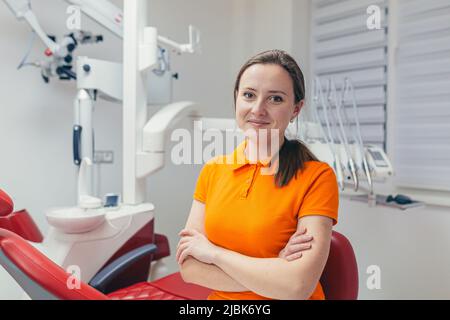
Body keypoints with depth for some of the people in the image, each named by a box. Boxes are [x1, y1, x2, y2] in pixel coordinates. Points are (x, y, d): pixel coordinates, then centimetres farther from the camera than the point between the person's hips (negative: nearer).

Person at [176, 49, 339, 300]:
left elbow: (299, 287, -20)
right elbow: (188, 267, -6)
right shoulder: (212, 170, -1)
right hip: (221, 297, 3)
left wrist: (213, 251, -13)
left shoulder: (317, 176, -12)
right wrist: (274, 272, -16)